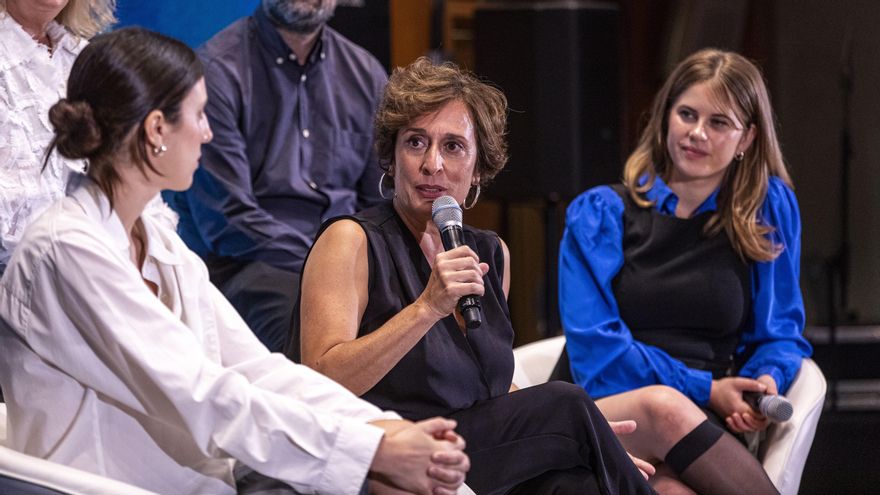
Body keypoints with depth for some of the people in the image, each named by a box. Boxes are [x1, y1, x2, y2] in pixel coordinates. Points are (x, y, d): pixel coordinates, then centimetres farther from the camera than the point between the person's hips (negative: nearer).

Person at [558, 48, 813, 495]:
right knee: (663, 406, -38)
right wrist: (705, 390, -8)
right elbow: (596, 349, 1)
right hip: (608, 416, 1)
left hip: (701, 427, -1)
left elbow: (780, 333, 20)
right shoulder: (600, 213, 10)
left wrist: (768, 380, -4)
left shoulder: (769, 209, 15)